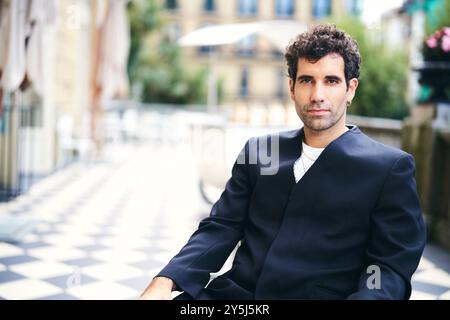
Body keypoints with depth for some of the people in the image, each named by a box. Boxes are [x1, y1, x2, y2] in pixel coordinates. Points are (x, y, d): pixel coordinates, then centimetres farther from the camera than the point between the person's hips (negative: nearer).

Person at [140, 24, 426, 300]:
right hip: (235, 292, 3)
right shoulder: (257, 151, 14)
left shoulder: (391, 167, 2)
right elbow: (221, 227, 9)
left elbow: (392, 267, -2)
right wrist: (164, 282, -8)